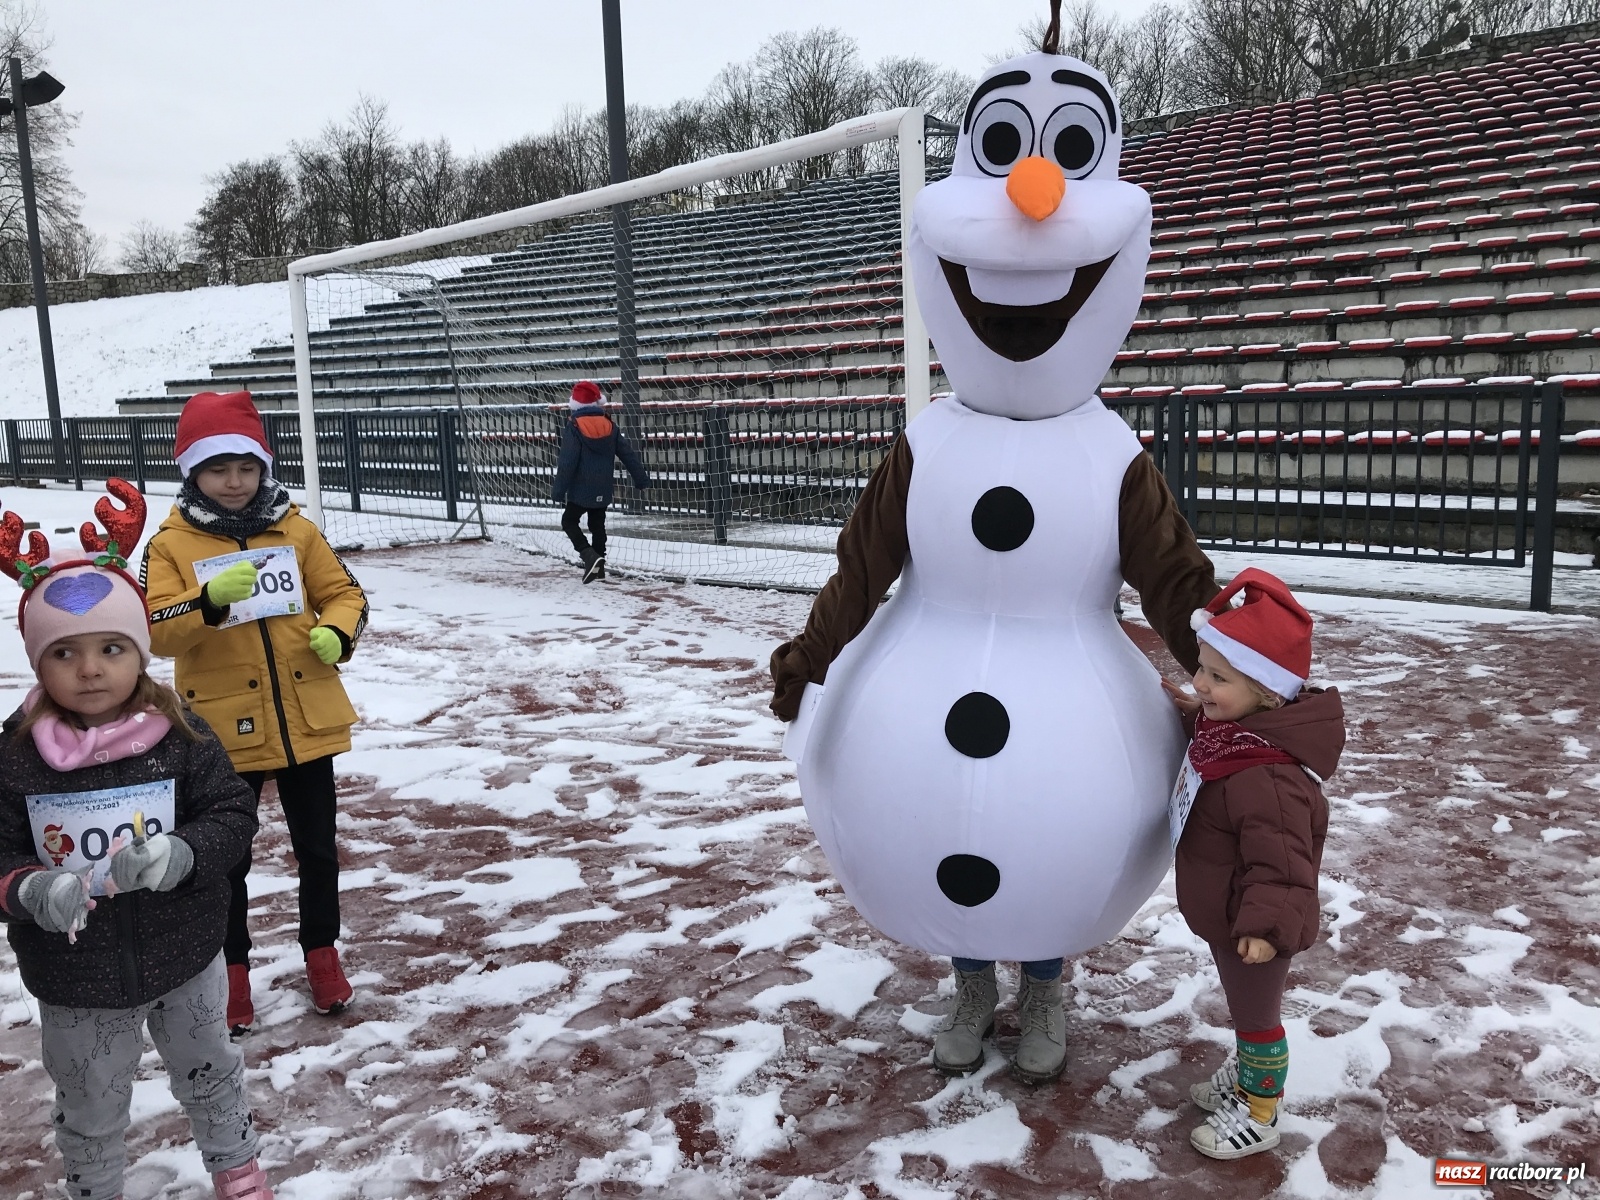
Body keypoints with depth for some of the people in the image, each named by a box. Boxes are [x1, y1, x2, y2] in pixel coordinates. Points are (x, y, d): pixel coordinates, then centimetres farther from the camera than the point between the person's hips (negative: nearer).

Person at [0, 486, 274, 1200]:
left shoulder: (181, 737, -13)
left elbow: (232, 812, -11)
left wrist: (182, 853, -29)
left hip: (184, 960, 1)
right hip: (74, 982, 0)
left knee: (209, 1075, 23)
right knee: (88, 1111, 21)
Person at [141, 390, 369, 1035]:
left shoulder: (295, 530, 1)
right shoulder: (172, 544, -5)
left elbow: (344, 593, 6)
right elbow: (156, 632, -15)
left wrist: (336, 634, -15)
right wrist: (210, 600, -33)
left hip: (306, 722, 2)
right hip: (226, 731, -2)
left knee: (316, 849, 14)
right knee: (228, 859, 13)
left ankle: (321, 952, 34)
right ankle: (232, 967, 32)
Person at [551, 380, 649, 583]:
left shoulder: (574, 427, -13)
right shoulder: (609, 425, 2)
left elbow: (567, 462, -16)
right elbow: (628, 453, 5)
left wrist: (558, 490, -11)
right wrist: (641, 479, 15)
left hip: (581, 489, -5)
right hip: (603, 490, 5)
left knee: (569, 521, 7)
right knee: (597, 525, 17)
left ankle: (589, 555, -13)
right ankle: (598, 565, 19)